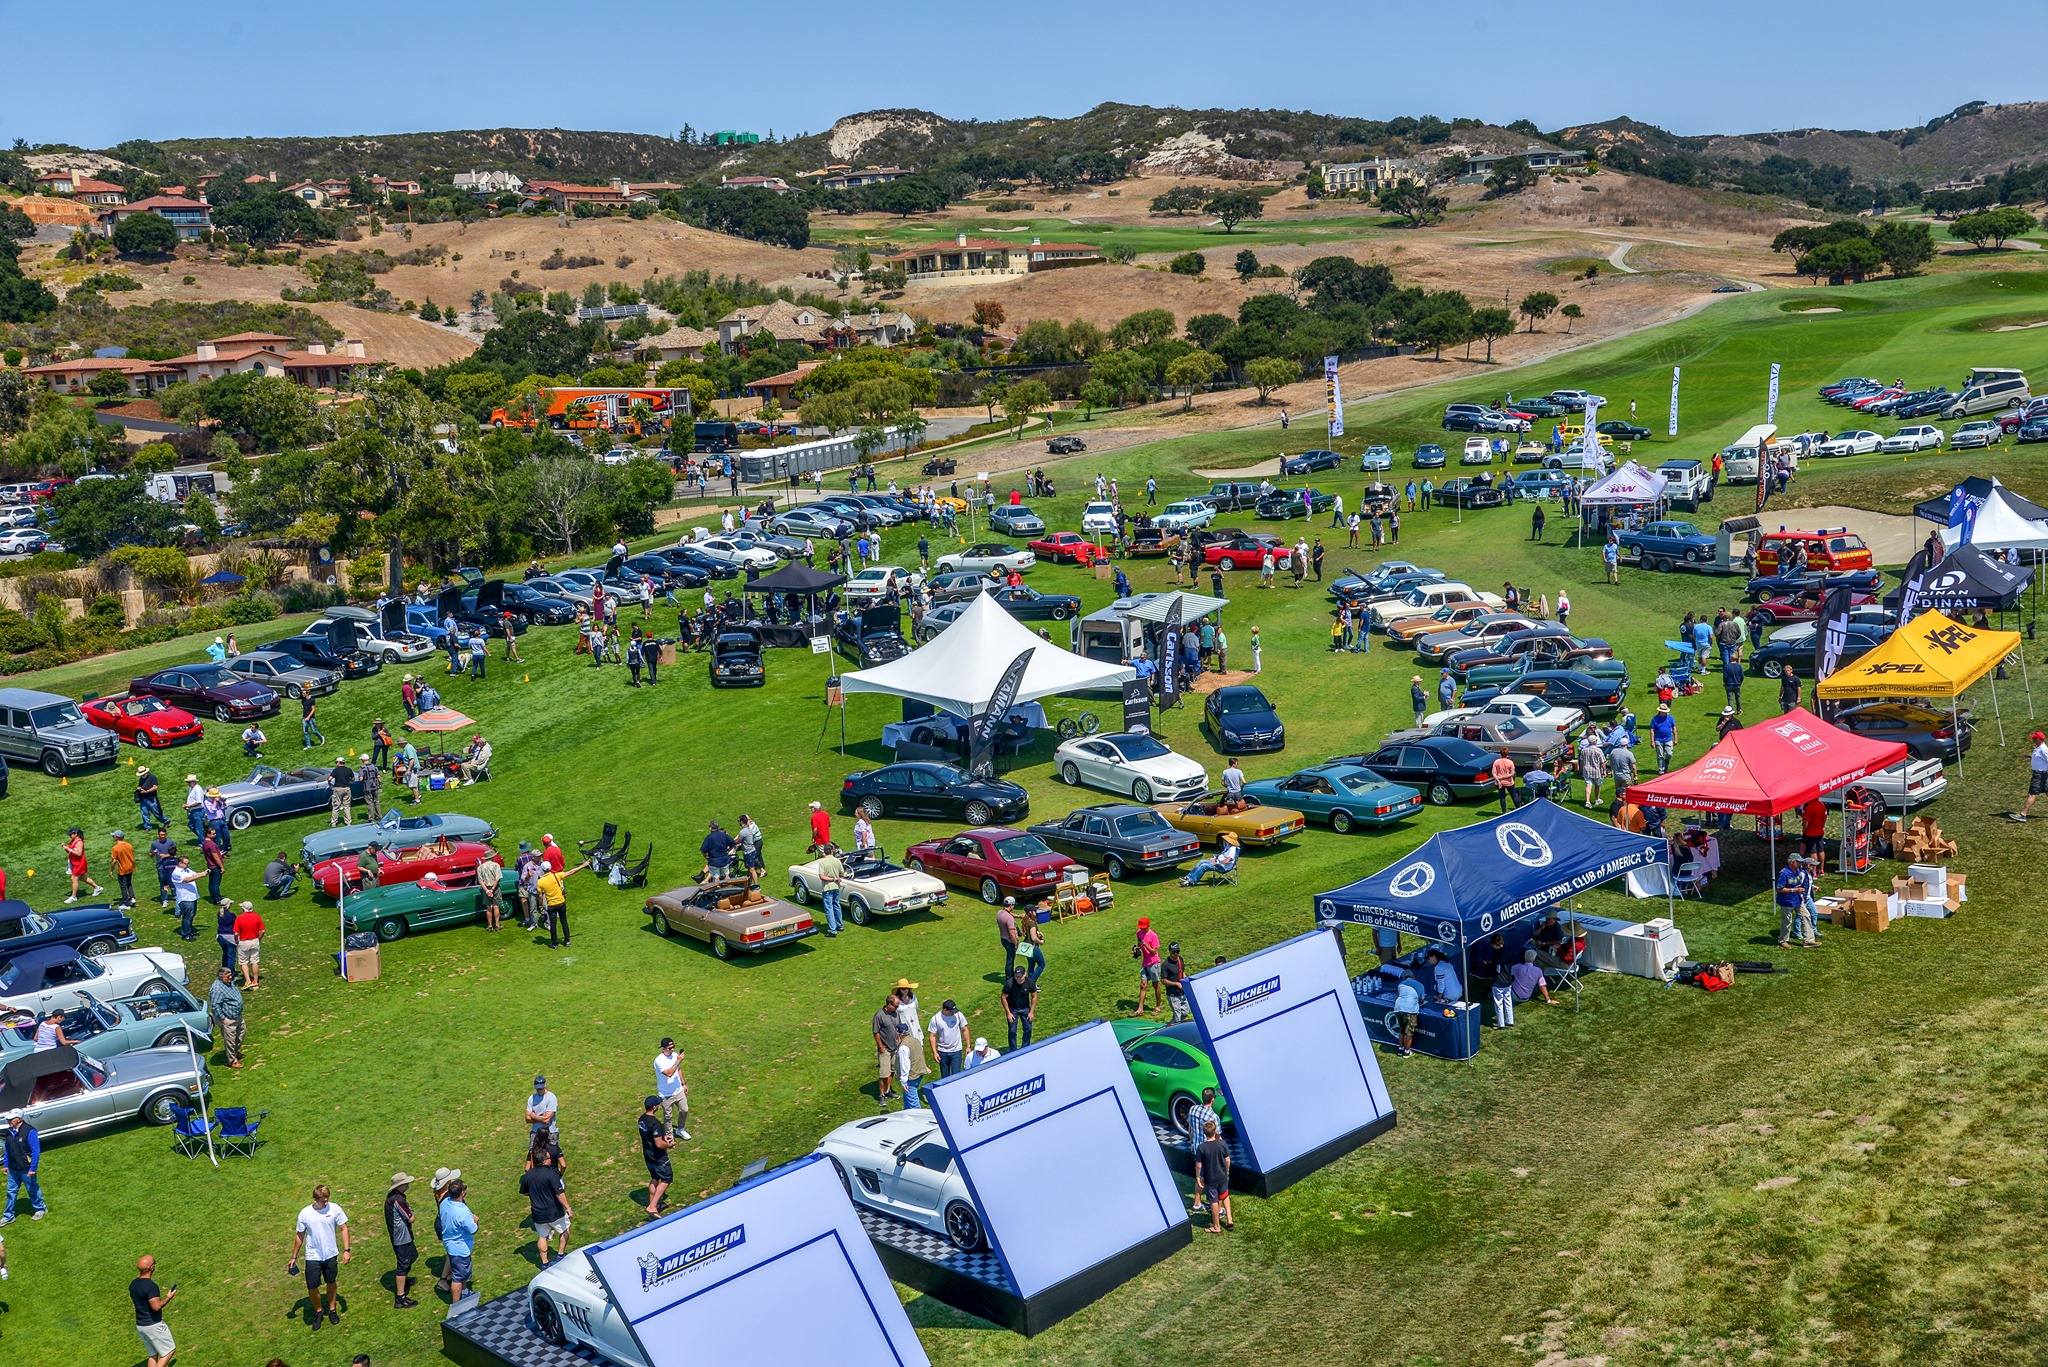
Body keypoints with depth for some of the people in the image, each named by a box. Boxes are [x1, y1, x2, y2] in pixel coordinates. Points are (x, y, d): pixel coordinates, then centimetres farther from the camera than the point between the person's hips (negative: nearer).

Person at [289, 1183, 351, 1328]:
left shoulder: (335, 1209, -13)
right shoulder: (305, 1213, -12)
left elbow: (344, 1228, -4)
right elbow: (299, 1236, 0)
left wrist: (347, 1250, -11)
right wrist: (294, 1257, 5)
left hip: (331, 1255, 1)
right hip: (313, 1257, -1)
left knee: (331, 1283, 17)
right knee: (312, 1288, 0)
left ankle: (332, 1310, 38)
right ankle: (318, 1311, 27)